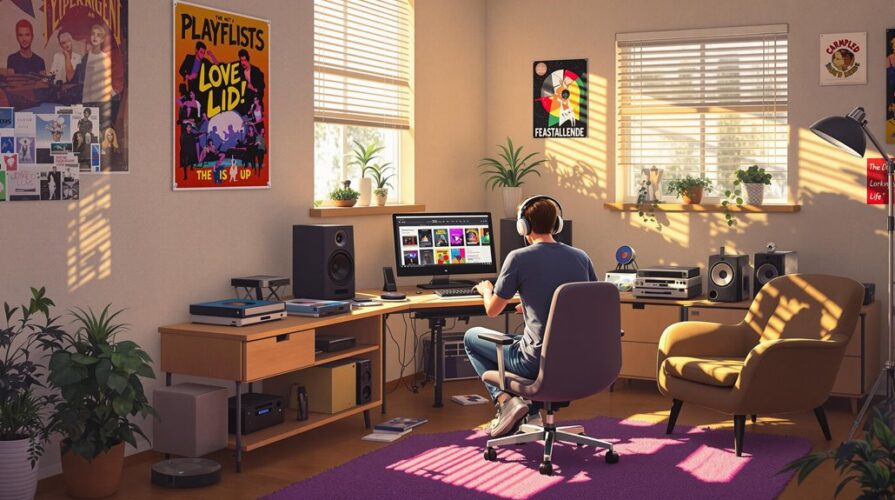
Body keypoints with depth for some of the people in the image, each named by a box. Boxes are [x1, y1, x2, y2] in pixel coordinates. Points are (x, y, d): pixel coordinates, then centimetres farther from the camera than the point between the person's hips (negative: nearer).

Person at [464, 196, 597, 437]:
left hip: (540, 362, -6)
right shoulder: (581, 257, 4)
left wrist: (487, 290, 23)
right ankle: (532, 414, 30)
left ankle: (505, 399, 0)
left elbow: (493, 310, -2)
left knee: (471, 337, 17)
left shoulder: (518, 258, -11)